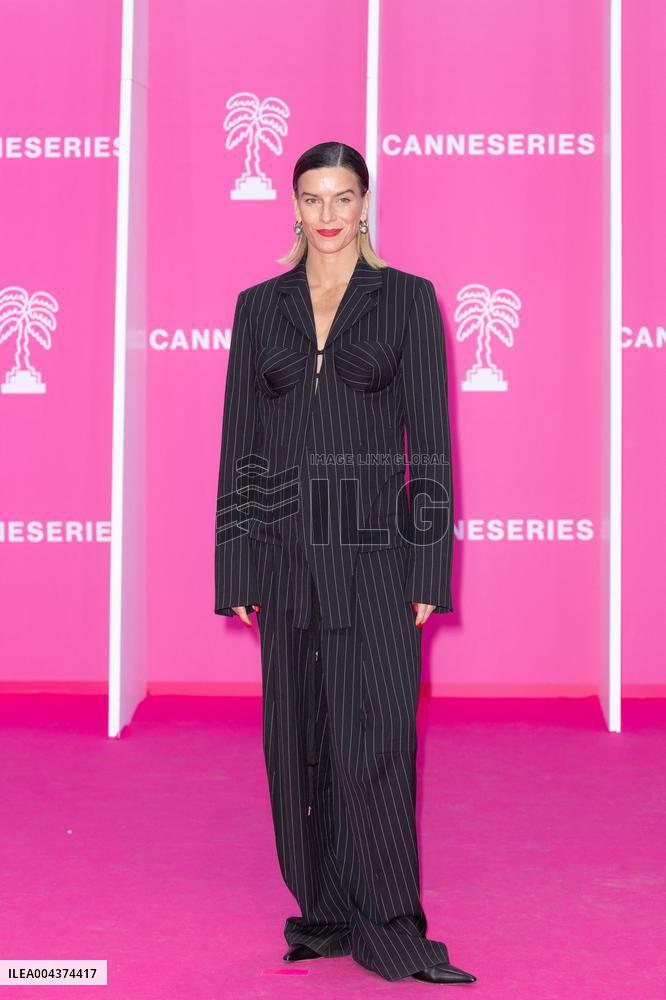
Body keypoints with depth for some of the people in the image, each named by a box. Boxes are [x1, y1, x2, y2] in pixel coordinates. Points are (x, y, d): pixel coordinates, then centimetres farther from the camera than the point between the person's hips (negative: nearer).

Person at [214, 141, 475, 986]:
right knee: (299, 740, 8)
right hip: (286, 549, 3)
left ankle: (389, 927, 7)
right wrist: (234, 570, 4)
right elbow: (239, 441, 8)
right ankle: (323, 913, 23)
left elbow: (429, 439, -1)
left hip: (371, 548, -3)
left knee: (374, 738, -6)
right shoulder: (260, 305, 9)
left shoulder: (407, 299, 2)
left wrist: (429, 568, -7)